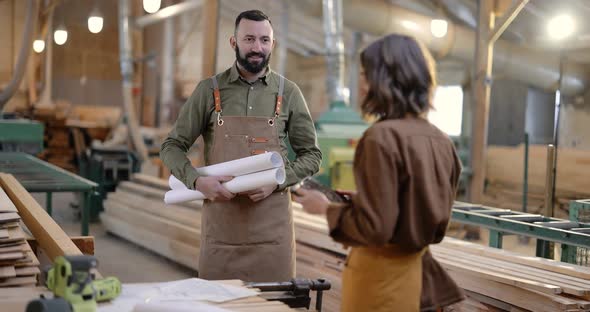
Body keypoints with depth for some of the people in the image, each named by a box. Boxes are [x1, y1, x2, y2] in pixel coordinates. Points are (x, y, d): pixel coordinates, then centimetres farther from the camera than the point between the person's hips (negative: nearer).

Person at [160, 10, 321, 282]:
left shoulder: (288, 93, 5)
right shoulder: (209, 90, 3)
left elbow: (311, 154, 8)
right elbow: (171, 146, 6)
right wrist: (197, 180, -12)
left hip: (272, 223, 1)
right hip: (220, 219, 0)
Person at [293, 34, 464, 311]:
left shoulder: (382, 137, -19)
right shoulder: (441, 141, 3)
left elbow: (374, 228, -22)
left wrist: (327, 207, -6)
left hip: (381, 275, -7)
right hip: (418, 270, 7)